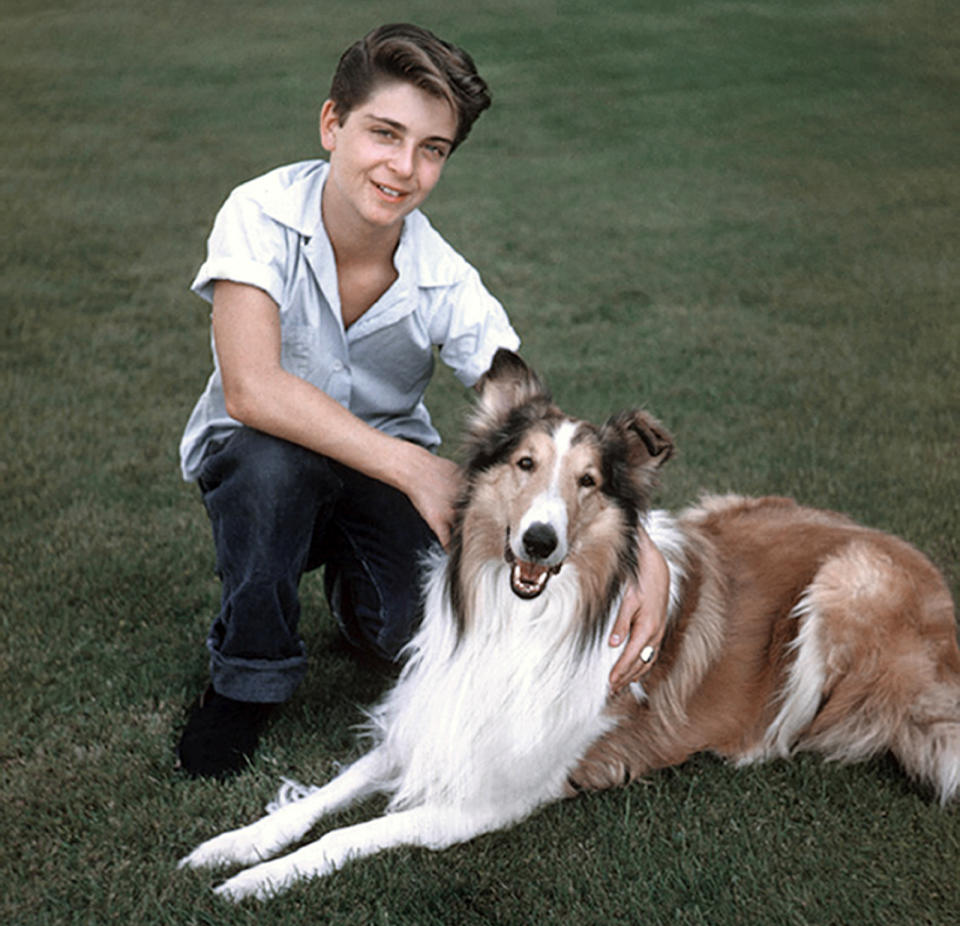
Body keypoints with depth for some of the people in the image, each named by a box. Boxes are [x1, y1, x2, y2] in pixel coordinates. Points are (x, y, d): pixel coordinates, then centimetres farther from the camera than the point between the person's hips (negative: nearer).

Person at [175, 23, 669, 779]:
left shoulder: (447, 286, -19)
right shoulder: (261, 215, -24)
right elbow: (251, 389, -35)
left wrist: (645, 553, -37)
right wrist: (413, 467, -39)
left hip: (389, 476, 2)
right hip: (248, 464, -2)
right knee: (274, 455, -36)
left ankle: (352, 583, 16)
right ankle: (249, 677, -10)